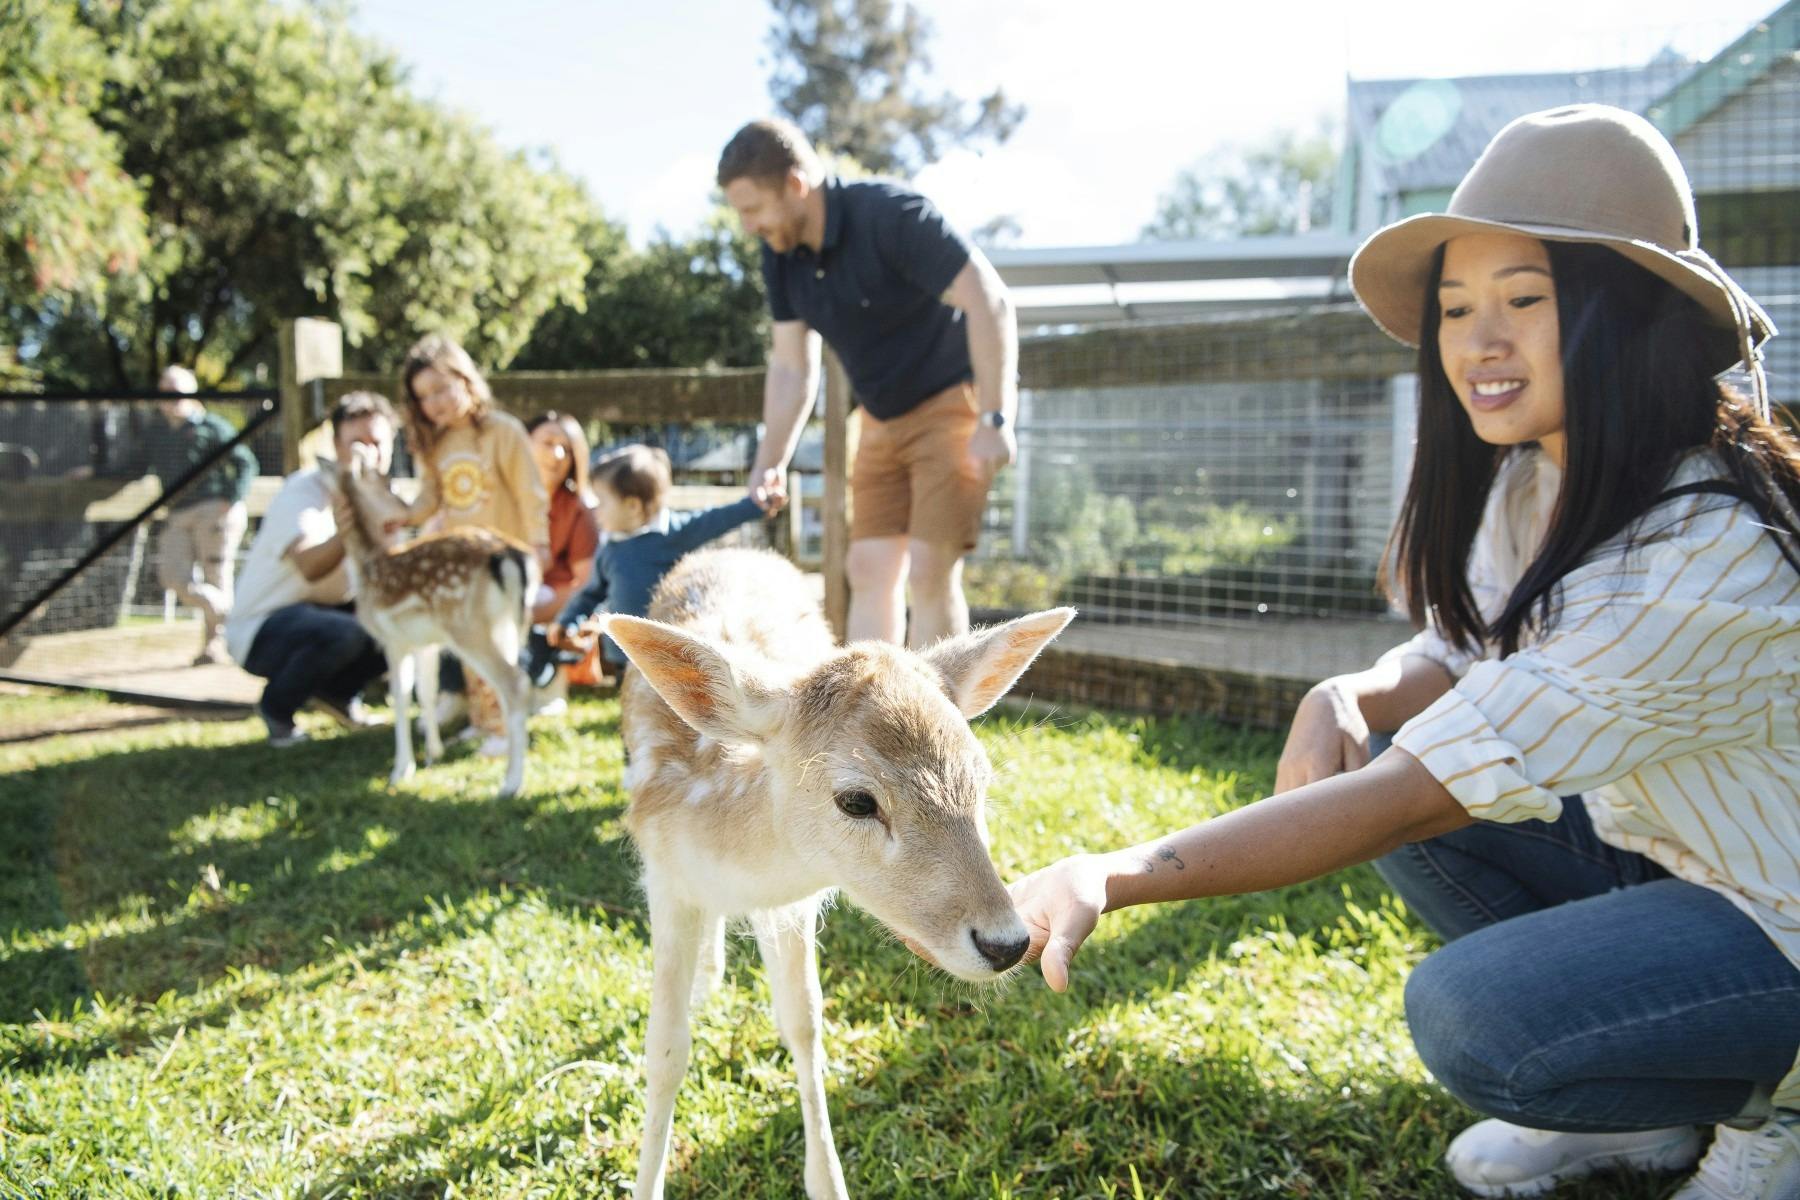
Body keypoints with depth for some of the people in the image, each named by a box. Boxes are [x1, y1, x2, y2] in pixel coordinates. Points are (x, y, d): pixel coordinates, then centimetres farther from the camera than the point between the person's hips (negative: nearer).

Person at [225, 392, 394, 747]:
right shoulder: (305, 492, -22)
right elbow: (311, 568, -41)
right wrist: (344, 532, -62)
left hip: (328, 610, 7)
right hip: (263, 629, -7)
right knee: (343, 633, -36)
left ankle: (335, 691, 11)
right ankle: (277, 707, -7)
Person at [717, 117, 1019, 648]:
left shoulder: (891, 215, -23)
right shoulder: (781, 252, 0)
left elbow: (990, 303, -26)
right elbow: (791, 366, 9)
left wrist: (994, 420, -30)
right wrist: (770, 462, 5)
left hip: (955, 398, -7)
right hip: (883, 419, 8)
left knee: (929, 571, -14)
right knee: (870, 570, 2)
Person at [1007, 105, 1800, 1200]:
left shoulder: (1699, 553, -33)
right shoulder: (1536, 474, -5)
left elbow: (1403, 803, -37)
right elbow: (1457, 657, 6)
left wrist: (1109, 881, -42)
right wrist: (1348, 697, -19)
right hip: (1668, 848, 9)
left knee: (1468, 1015, -26)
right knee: (1413, 773, -4)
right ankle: (1649, 1110, 10)